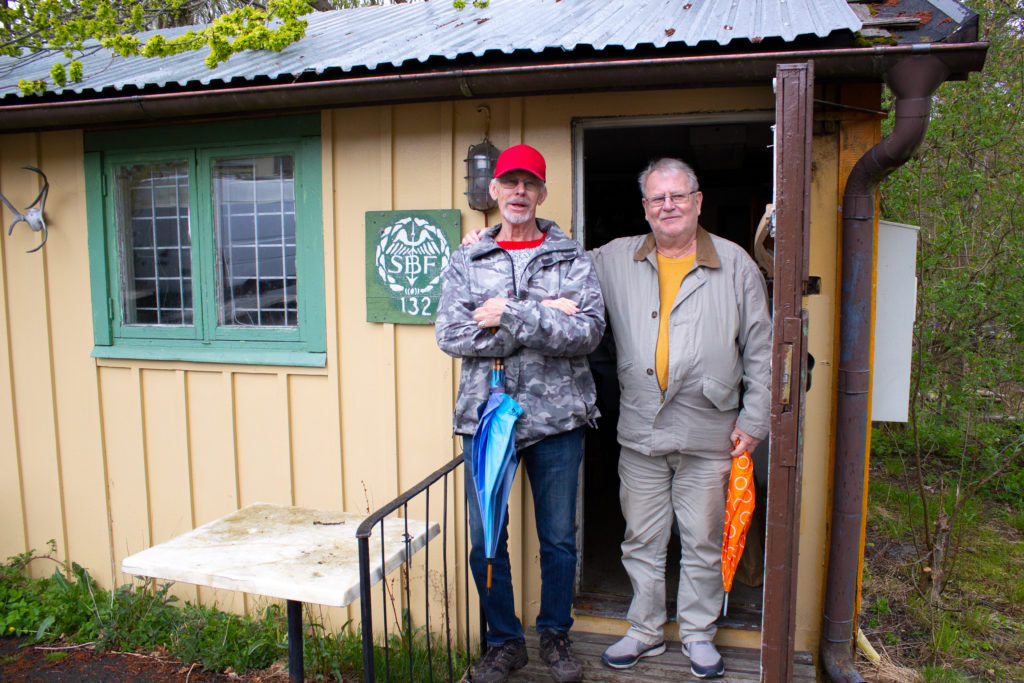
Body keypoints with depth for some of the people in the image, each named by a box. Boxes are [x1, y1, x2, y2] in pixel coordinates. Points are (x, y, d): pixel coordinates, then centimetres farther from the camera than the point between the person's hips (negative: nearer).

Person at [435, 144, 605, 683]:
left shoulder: (573, 259, 4)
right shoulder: (466, 262, 7)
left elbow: (588, 331, -10)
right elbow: (451, 335, -8)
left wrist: (509, 314, -17)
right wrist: (542, 317, -14)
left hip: (557, 417, 0)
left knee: (559, 538, 11)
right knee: (486, 539, 8)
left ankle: (555, 634, 34)